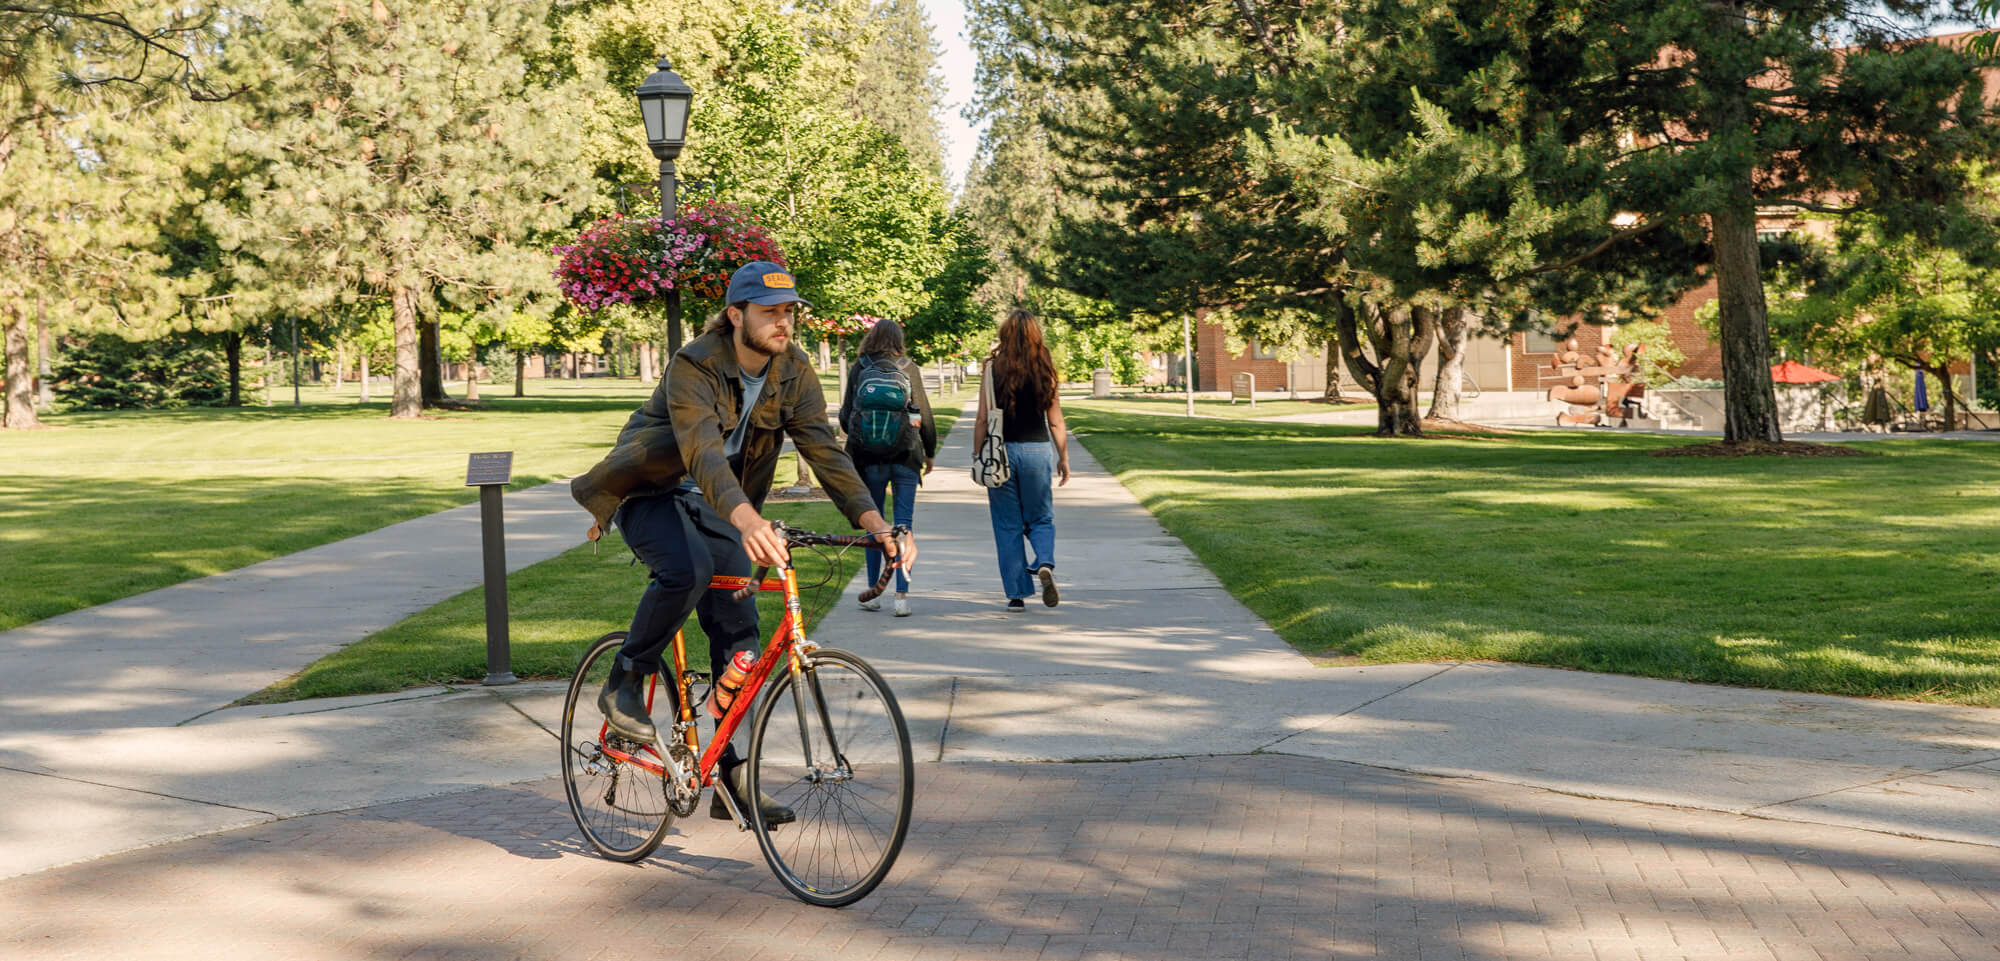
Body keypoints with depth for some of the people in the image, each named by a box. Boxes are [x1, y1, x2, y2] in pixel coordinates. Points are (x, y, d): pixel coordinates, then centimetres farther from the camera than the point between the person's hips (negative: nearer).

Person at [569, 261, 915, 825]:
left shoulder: (792, 373, -10)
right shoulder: (695, 367, -27)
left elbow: (824, 450, -17)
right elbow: (702, 452, -42)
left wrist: (876, 523, -32)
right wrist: (747, 520, -61)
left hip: (712, 504, 6)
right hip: (650, 492, -6)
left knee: (739, 631, -3)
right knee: (687, 569, -36)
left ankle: (733, 781, 4)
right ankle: (624, 685, -13)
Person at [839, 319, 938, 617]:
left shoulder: (858, 369, 1)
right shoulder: (908, 369, -1)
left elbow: (845, 416, 3)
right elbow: (925, 415, 1)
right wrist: (930, 452, 14)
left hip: (869, 458, 1)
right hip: (905, 455, -1)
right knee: (904, 523, 2)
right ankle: (902, 595, -4)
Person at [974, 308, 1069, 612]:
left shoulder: (993, 367, -5)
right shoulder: (1044, 369, -1)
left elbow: (982, 419, -6)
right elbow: (1055, 421, 2)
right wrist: (1063, 457, 12)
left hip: (1001, 451, -1)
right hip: (1037, 450, 1)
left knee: (1007, 525, 8)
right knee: (1040, 518, 15)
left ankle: (1017, 594, 8)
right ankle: (1044, 563, -13)